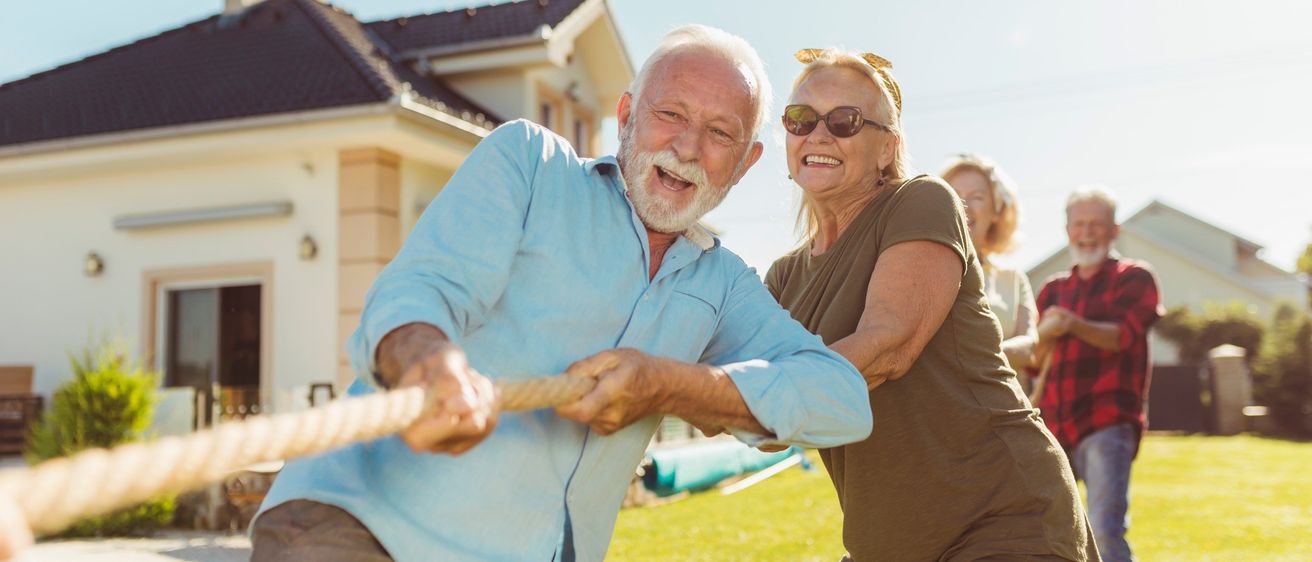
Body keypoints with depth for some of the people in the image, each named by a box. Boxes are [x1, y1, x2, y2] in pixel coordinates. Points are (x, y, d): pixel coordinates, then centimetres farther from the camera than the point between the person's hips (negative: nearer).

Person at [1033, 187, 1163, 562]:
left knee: (1105, 531, -18)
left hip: (1107, 423, -5)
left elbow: (1123, 335, -11)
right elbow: (1032, 356, 9)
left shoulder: (1134, 278, 6)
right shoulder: (1053, 289, 18)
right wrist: (1045, 333, -14)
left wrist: (1074, 325, -31)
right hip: (1053, 425, 5)